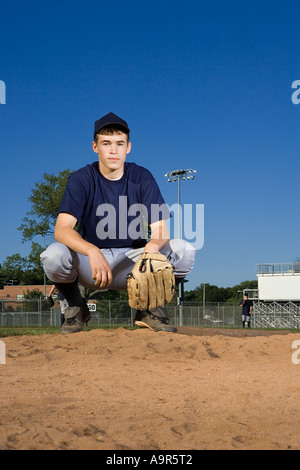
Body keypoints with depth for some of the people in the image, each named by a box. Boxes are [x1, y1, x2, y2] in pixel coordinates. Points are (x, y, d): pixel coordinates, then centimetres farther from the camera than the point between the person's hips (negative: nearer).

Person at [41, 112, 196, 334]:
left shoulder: (142, 177, -4)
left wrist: (152, 245, -38)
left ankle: (149, 307, 2)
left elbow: (161, 228, -11)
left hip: (133, 263, 1)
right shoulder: (82, 179, -8)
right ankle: (76, 307, 0)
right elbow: (62, 229, -22)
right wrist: (93, 252, -43)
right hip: (89, 263, -1)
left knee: (184, 250, -23)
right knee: (54, 255, -32)